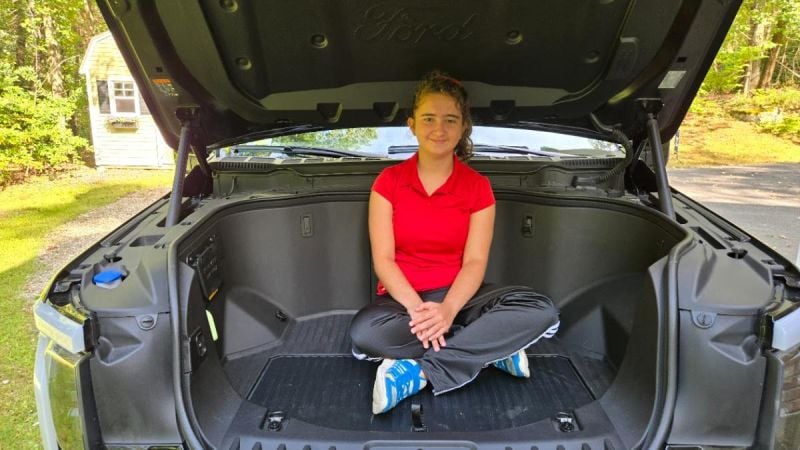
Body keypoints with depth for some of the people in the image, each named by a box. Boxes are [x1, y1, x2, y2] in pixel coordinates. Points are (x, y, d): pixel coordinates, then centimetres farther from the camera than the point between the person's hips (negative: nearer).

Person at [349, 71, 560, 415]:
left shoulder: (478, 187, 0)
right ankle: (492, 348, -18)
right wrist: (417, 309, -25)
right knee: (365, 333, -36)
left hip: (456, 297, 1)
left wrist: (448, 310, -26)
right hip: (402, 298, -1)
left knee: (542, 312, -25)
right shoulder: (389, 181, -2)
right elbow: (383, 259, -7)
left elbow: (475, 262, -7)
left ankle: (417, 371, -24)